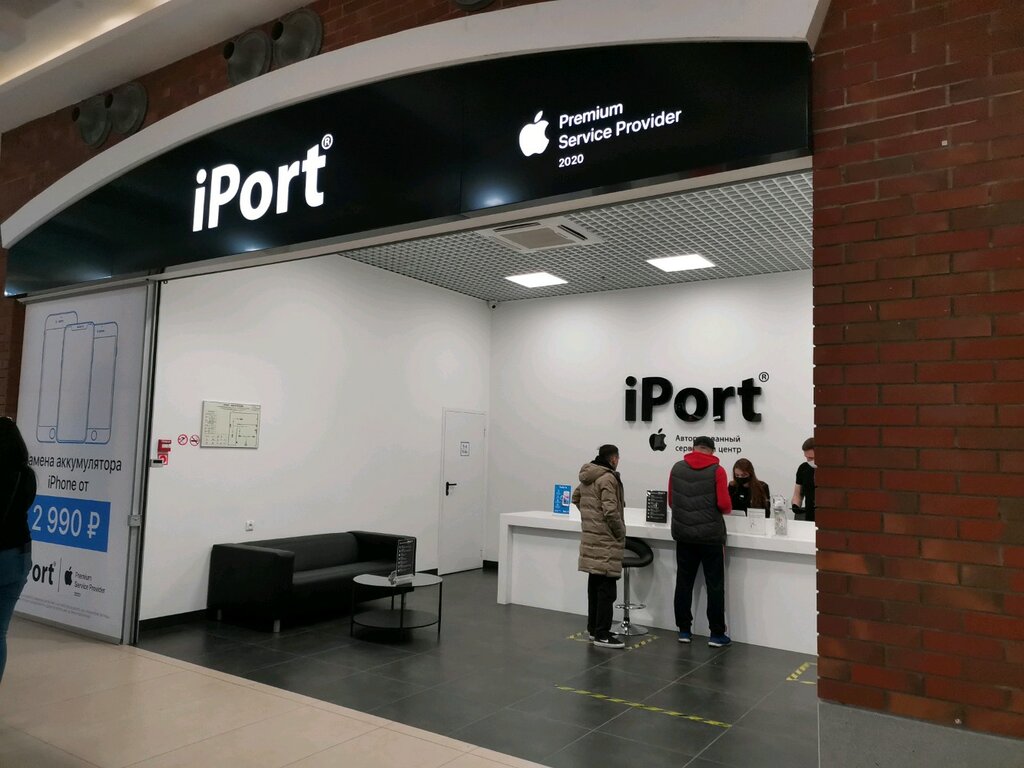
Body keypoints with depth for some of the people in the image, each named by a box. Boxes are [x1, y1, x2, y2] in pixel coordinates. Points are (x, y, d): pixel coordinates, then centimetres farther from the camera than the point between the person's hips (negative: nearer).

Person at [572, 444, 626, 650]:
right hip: (606, 540, -9)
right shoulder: (608, 478, -17)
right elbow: (610, 511, -22)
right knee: (607, 588, -5)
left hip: (591, 537, 9)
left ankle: (593, 628, 23)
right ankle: (602, 634, -2)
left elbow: (576, 497, 26)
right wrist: (621, 533, -9)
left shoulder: (586, 477, 11)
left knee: (594, 583, 15)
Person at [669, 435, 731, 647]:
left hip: (683, 534, 3)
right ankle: (717, 634, 9)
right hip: (710, 535, -3)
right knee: (715, 585, 5)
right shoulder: (716, 471, -6)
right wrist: (728, 509, 10)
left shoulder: (677, 468, 4)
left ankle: (684, 630, 16)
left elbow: (671, 501, 9)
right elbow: (724, 504, -12)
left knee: (683, 583, 10)